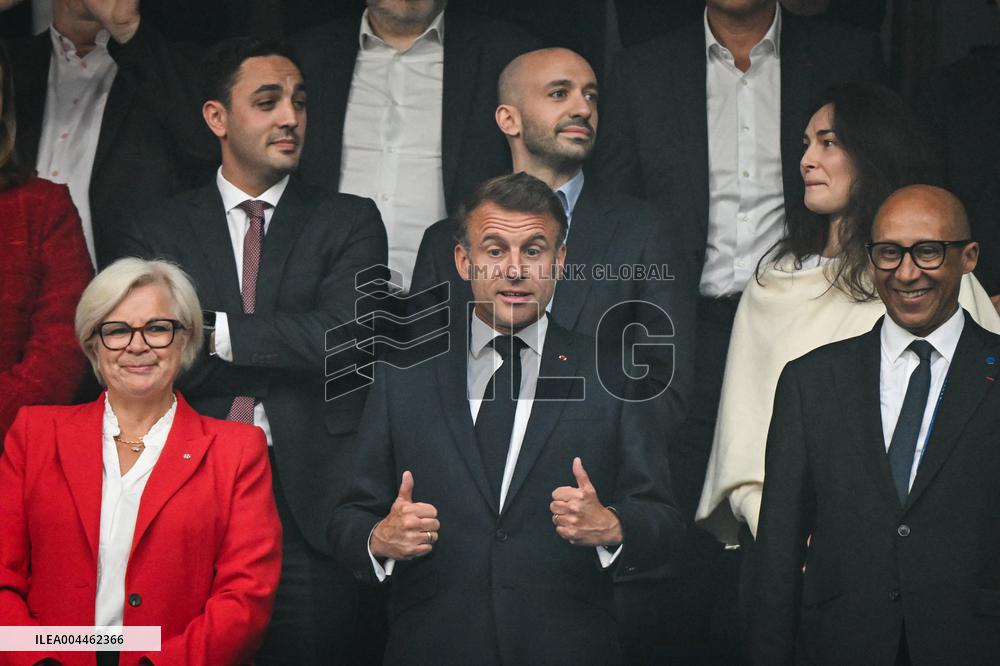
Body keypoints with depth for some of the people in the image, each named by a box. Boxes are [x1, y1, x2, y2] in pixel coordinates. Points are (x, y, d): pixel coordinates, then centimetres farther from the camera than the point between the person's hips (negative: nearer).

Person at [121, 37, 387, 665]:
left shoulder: (350, 221, 7)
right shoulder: (163, 230, 10)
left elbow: (343, 333, -8)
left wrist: (215, 332, -5)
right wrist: (286, 351, -9)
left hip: (313, 501, -1)